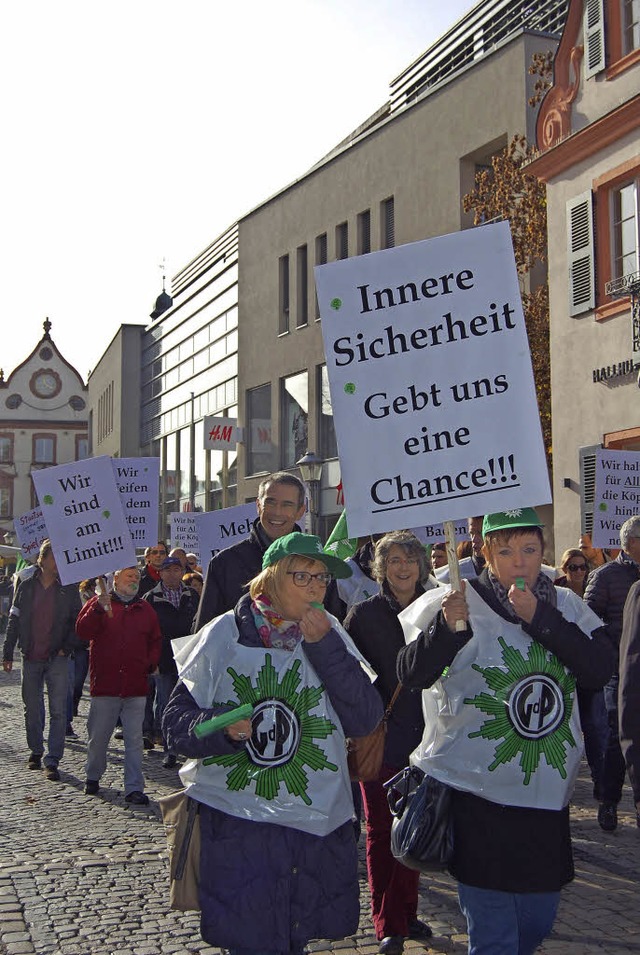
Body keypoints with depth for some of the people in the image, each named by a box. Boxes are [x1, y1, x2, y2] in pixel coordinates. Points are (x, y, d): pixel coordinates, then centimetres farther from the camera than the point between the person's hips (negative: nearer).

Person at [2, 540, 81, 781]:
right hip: (31, 658, 2)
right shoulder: (26, 586, 4)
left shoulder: (68, 588, 0)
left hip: (57, 659, -2)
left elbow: (77, 622, 4)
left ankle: (52, 760, -3)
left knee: (58, 711, -6)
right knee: (32, 709, 13)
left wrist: (66, 648, -6)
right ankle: (36, 751, 31)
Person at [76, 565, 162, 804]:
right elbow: (83, 631, -8)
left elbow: (156, 640, 19)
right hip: (105, 684, -2)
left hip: (136, 686, 2)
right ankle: (93, 777, 28)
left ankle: (134, 788, 3)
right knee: (98, 736, 7)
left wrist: (152, 663, 4)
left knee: (134, 739, 0)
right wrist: (99, 609, -21)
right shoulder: (98, 603, 4)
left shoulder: (146, 609, 14)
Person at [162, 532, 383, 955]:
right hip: (238, 821, -3)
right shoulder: (225, 634, -3)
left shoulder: (330, 633, 4)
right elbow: (176, 720, -3)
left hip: (319, 822, 3)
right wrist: (220, 727, -24)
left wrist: (325, 647, -14)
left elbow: (366, 719, -6)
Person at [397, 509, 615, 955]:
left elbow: (601, 670, -12)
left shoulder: (566, 605, 2)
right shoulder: (463, 603, -8)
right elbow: (412, 674, -15)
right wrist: (447, 627, -32)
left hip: (549, 795, 4)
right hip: (479, 796, -4)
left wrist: (539, 617, -19)